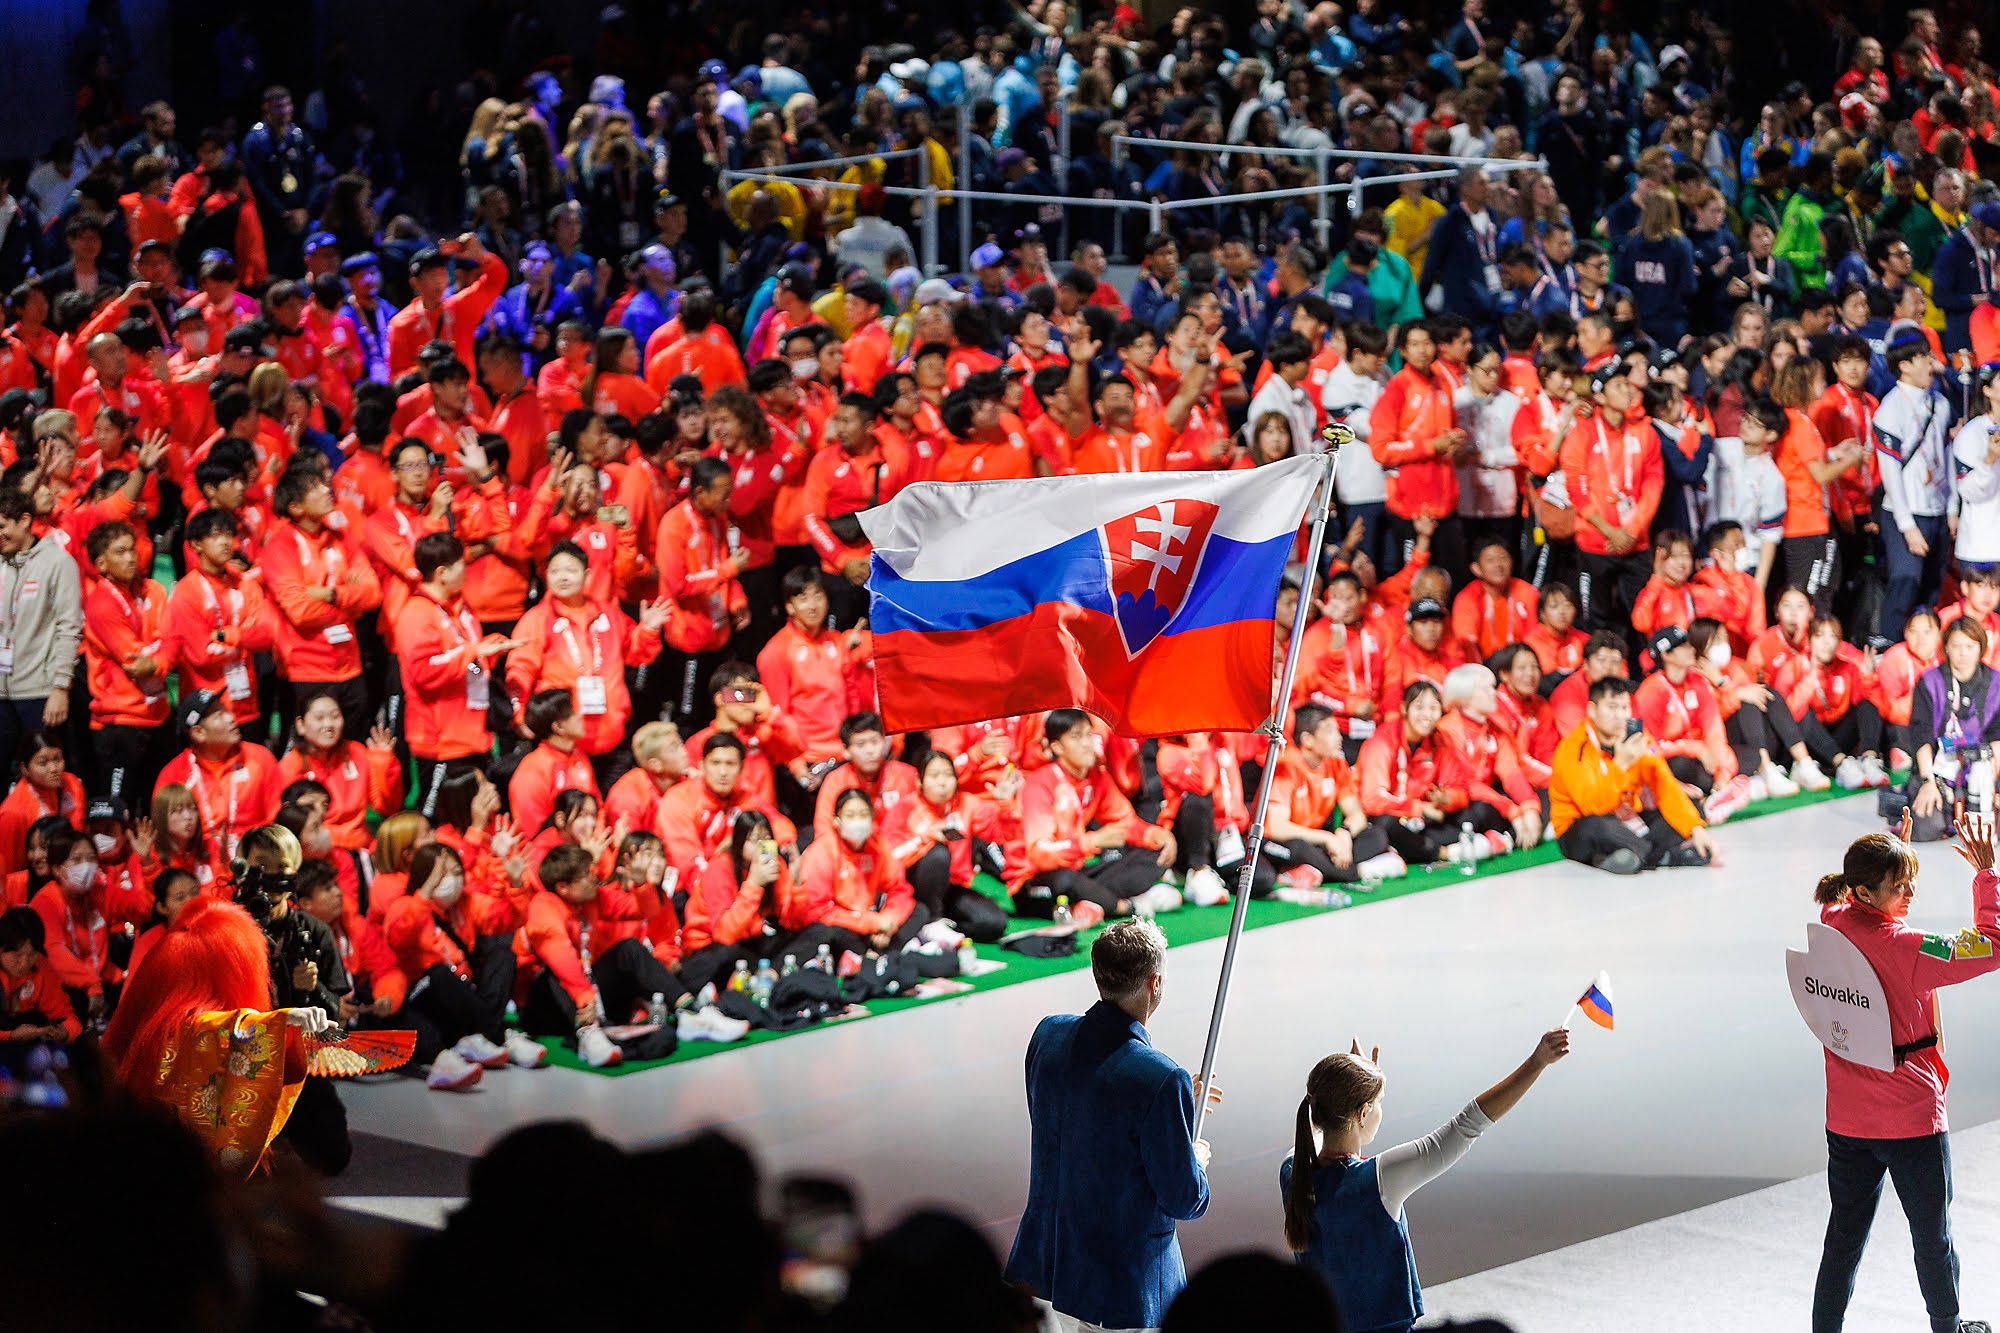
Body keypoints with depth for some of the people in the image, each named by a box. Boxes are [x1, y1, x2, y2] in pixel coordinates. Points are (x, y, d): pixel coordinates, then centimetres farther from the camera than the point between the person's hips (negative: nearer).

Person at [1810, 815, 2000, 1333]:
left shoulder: (1832, 925, -3)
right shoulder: (1904, 948, -23)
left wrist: (1897, 853, 12)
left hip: (1846, 1122, 6)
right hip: (1911, 1120, -6)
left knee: (1844, 1236, 14)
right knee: (1932, 1233, 15)